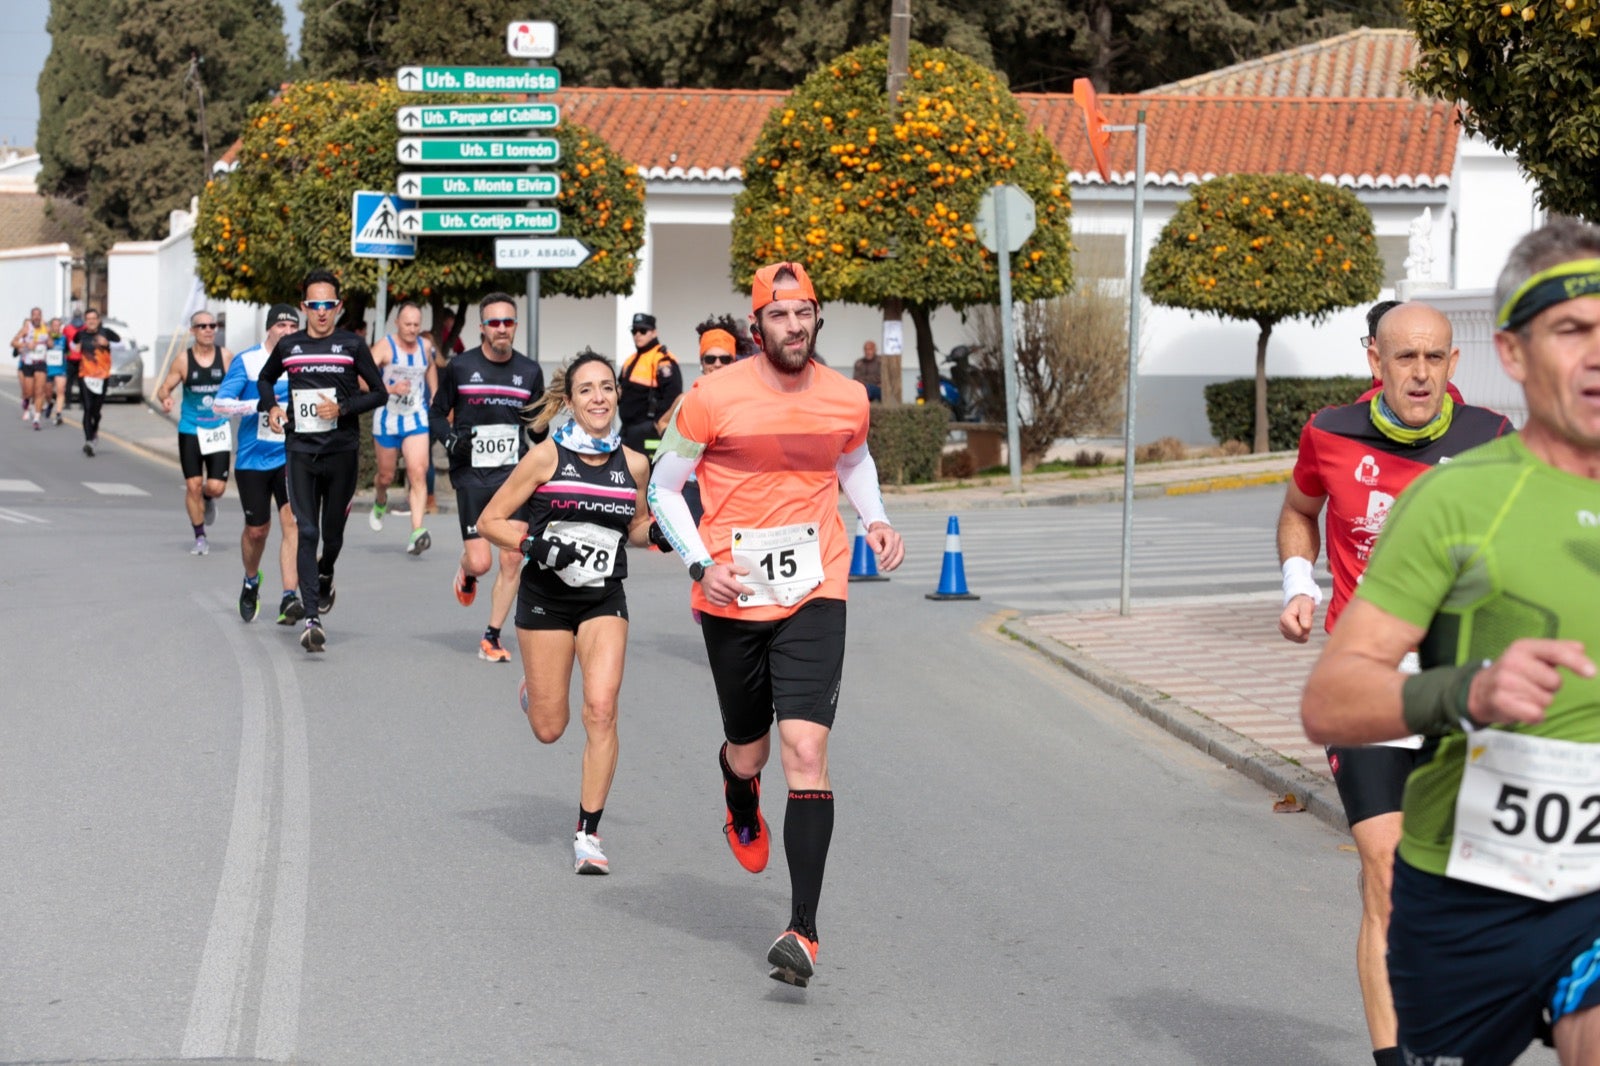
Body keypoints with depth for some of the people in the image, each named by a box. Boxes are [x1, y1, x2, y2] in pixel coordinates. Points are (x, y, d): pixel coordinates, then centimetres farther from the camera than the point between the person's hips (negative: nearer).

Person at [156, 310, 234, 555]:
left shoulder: (226, 356, 0)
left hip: (219, 429, 0)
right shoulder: (183, 359, -3)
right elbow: (164, 387, 1)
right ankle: (200, 537, 14)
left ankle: (207, 499, 32)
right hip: (190, 430, 0)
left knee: (216, 487, -7)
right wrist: (165, 398, -21)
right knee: (193, 485, -2)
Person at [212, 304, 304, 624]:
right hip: (253, 459, -1)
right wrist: (257, 405, -23)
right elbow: (220, 403, -10)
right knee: (257, 529, 8)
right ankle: (251, 581, 38)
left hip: (291, 457, 1)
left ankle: (289, 598, -18)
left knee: (292, 522, -15)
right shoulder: (247, 361, -5)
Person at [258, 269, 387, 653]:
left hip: (342, 452, 0)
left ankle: (325, 578, 44)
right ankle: (312, 618, -14)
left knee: (332, 532, 9)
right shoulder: (288, 346, 6)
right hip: (300, 451, 0)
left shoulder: (352, 345, 0)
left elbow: (379, 393, 2)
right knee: (306, 532, -9)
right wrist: (271, 407, 5)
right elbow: (265, 379, 25)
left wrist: (343, 408, -13)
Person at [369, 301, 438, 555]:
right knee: (386, 475, 13)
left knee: (418, 473, -16)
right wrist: (390, 389, -34)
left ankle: (417, 532, -25)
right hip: (387, 418, -2)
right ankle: (380, 501, 50)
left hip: (417, 419, 2)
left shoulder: (425, 347, 3)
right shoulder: (385, 347, -11)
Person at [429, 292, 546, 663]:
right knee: (481, 562, -9)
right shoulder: (460, 367, 0)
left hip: (516, 475, 2)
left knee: (512, 560, -4)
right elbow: (437, 412, 10)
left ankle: (492, 638, 9)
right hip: (472, 475, -2)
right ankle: (465, 572, 30)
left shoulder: (530, 371, 7)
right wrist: (448, 437, -10)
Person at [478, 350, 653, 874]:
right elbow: (490, 521, -5)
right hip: (547, 595, -2)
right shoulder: (547, 456, -9)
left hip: (604, 599, 2)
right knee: (549, 729, 4)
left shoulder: (633, 464, 1)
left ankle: (588, 832, -4)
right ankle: (533, 689, 43)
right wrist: (533, 544, -21)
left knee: (601, 710, -15)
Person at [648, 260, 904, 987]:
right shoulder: (714, 397, -9)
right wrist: (700, 564, -12)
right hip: (731, 601, 0)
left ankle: (804, 931, -15)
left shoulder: (847, 399, 1)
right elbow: (662, 487, 1)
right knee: (747, 753, 14)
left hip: (814, 599, 0)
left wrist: (876, 521, 6)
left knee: (805, 750, -15)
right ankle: (743, 815, 56)